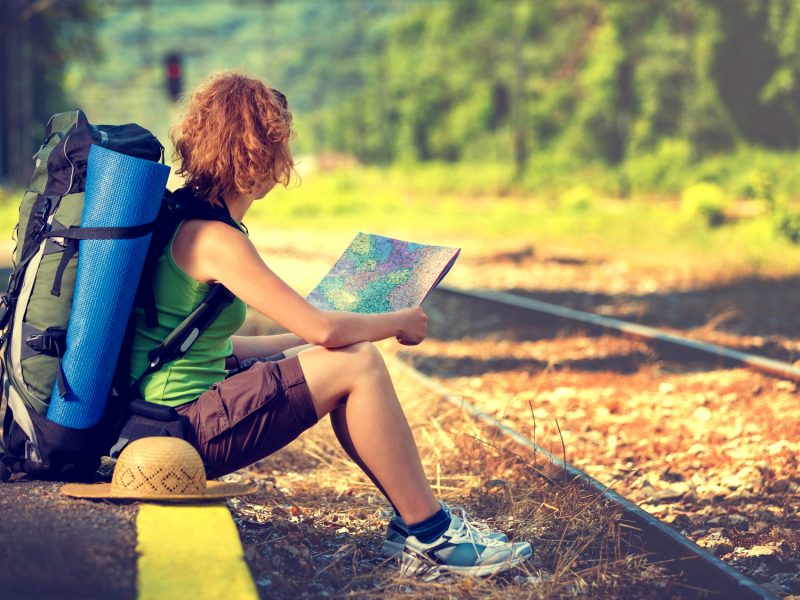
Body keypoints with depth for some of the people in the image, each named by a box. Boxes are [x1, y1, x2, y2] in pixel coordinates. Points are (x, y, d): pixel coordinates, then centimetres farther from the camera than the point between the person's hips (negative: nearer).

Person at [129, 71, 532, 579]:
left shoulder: (178, 217, 12)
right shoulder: (215, 240, -19)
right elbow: (321, 328, -21)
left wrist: (306, 342, 19)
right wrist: (401, 322, -3)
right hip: (184, 431, -10)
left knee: (344, 359, 11)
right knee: (358, 365, -12)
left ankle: (413, 522, 9)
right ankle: (429, 537, -5)